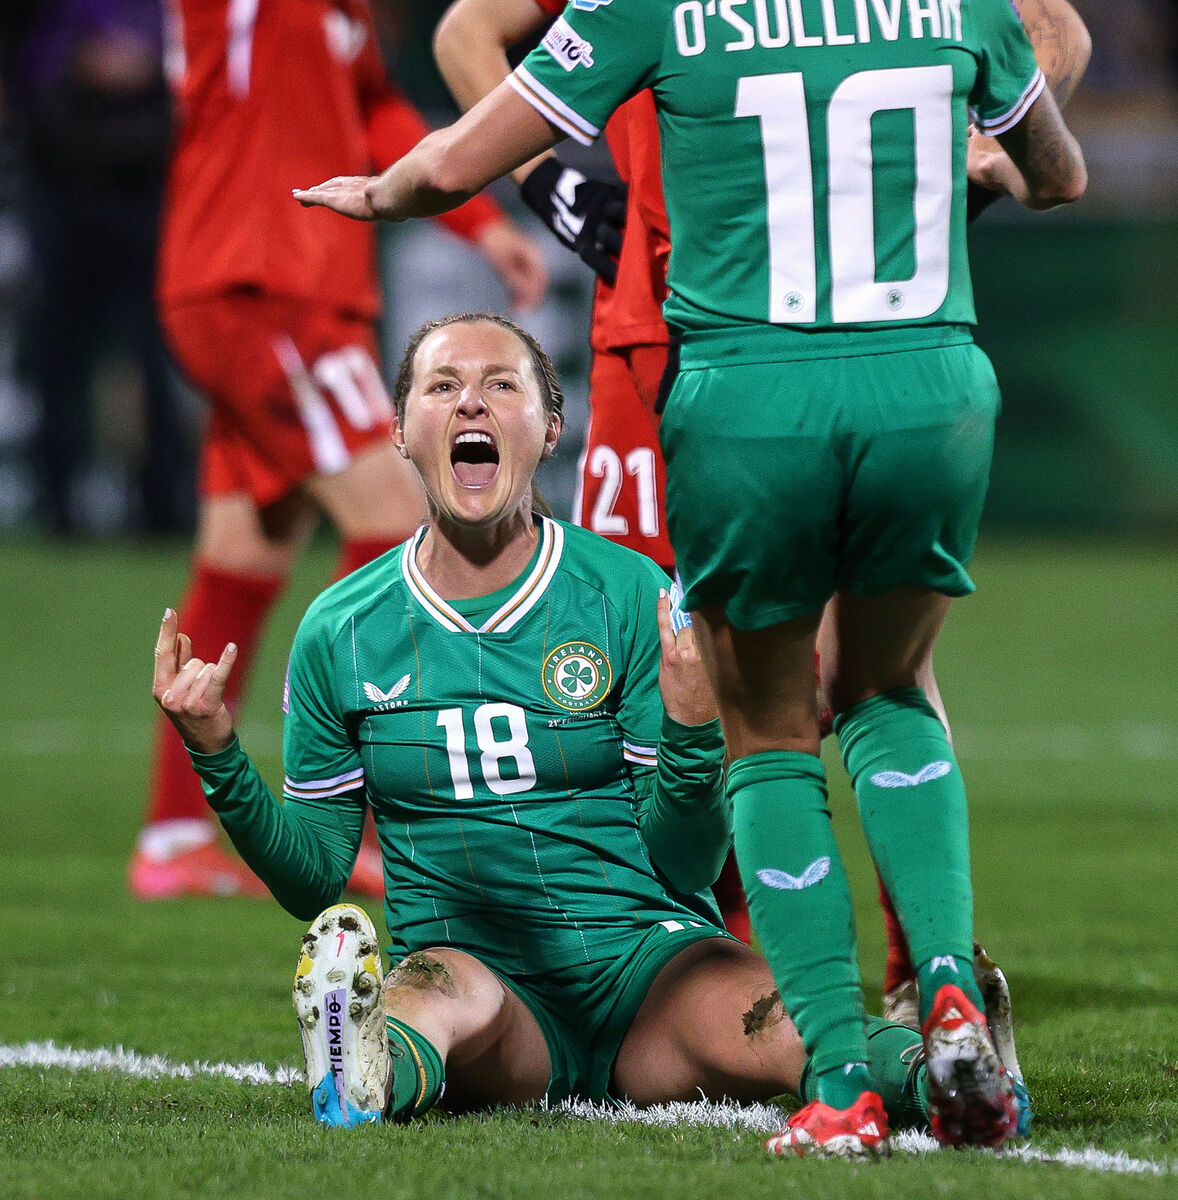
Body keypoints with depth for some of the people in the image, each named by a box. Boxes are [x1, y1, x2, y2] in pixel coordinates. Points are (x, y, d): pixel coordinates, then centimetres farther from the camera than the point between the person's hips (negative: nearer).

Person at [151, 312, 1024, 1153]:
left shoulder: (632, 597, 2)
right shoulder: (339, 632, 7)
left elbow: (684, 866, 0)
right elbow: (314, 878, 12)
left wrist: (691, 732, -19)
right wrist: (218, 757, -2)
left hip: (646, 962, 0)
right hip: (472, 959, 0)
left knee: (739, 1022, -36)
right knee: (448, 989, -39)